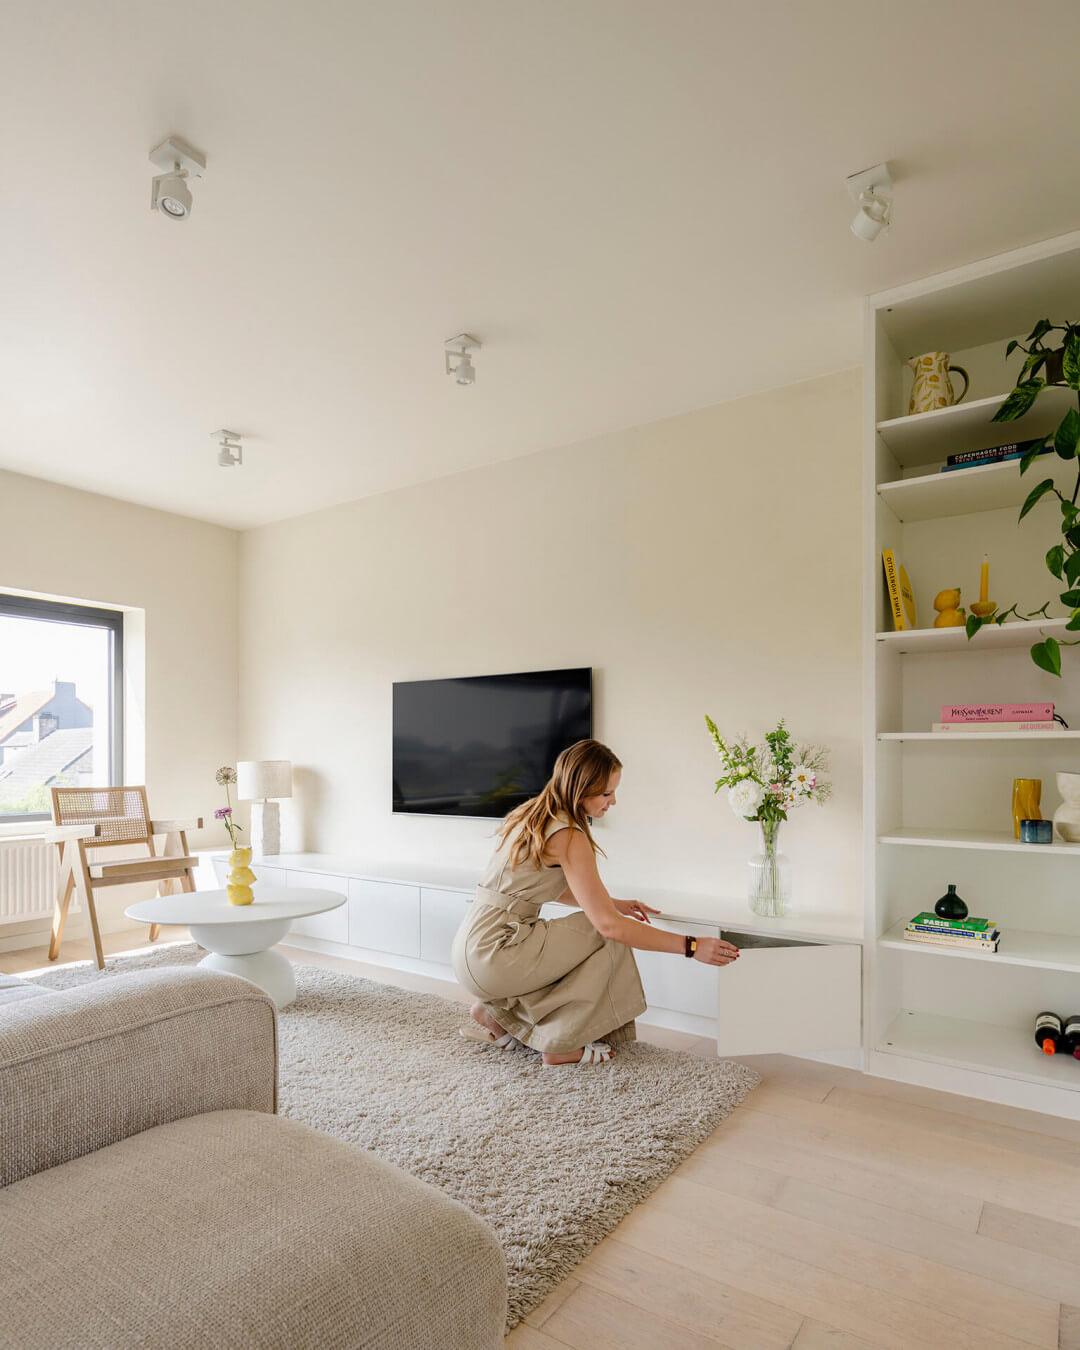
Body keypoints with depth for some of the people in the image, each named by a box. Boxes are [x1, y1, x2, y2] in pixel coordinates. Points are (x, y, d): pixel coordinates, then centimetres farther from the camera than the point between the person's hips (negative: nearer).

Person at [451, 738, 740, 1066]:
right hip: (492, 955, -9)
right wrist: (691, 946, -16)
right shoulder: (569, 837, -18)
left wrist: (613, 904, 19)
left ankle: (498, 1010, 19)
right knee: (608, 940, -7)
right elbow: (609, 925, -20)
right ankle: (562, 1044, 2)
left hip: (473, 947, 9)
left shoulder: (534, 815, 10)